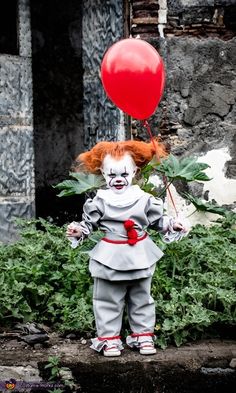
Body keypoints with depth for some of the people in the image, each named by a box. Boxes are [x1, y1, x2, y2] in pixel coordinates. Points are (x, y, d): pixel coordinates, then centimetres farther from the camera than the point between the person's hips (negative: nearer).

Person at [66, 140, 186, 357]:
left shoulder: (144, 198, -1)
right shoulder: (100, 201, -5)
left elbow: (158, 219, 10)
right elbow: (89, 222, 2)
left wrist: (172, 225, -3)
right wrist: (79, 230, -16)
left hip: (140, 256, 2)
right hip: (111, 257, -2)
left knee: (141, 300, 13)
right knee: (108, 301, 5)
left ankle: (143, 335, 25)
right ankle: (109, 338, 14)